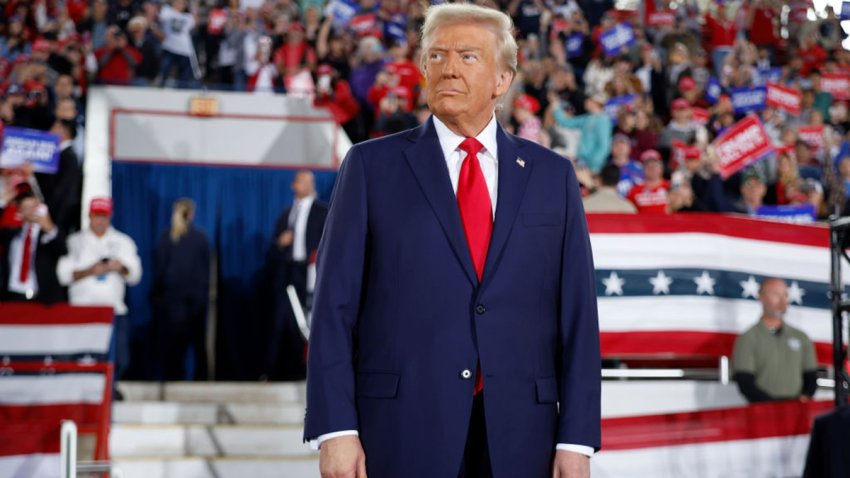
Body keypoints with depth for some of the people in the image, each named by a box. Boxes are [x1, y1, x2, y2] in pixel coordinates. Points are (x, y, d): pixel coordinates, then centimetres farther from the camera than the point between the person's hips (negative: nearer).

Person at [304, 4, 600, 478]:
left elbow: (577, 313, 5)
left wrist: (576, 439, -1)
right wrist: (335, 428, -9)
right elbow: (336, 306, 0)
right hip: (402, 429, -1)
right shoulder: (373, 166, 4)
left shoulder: (552, 176, 9)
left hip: (518, 435, 2)